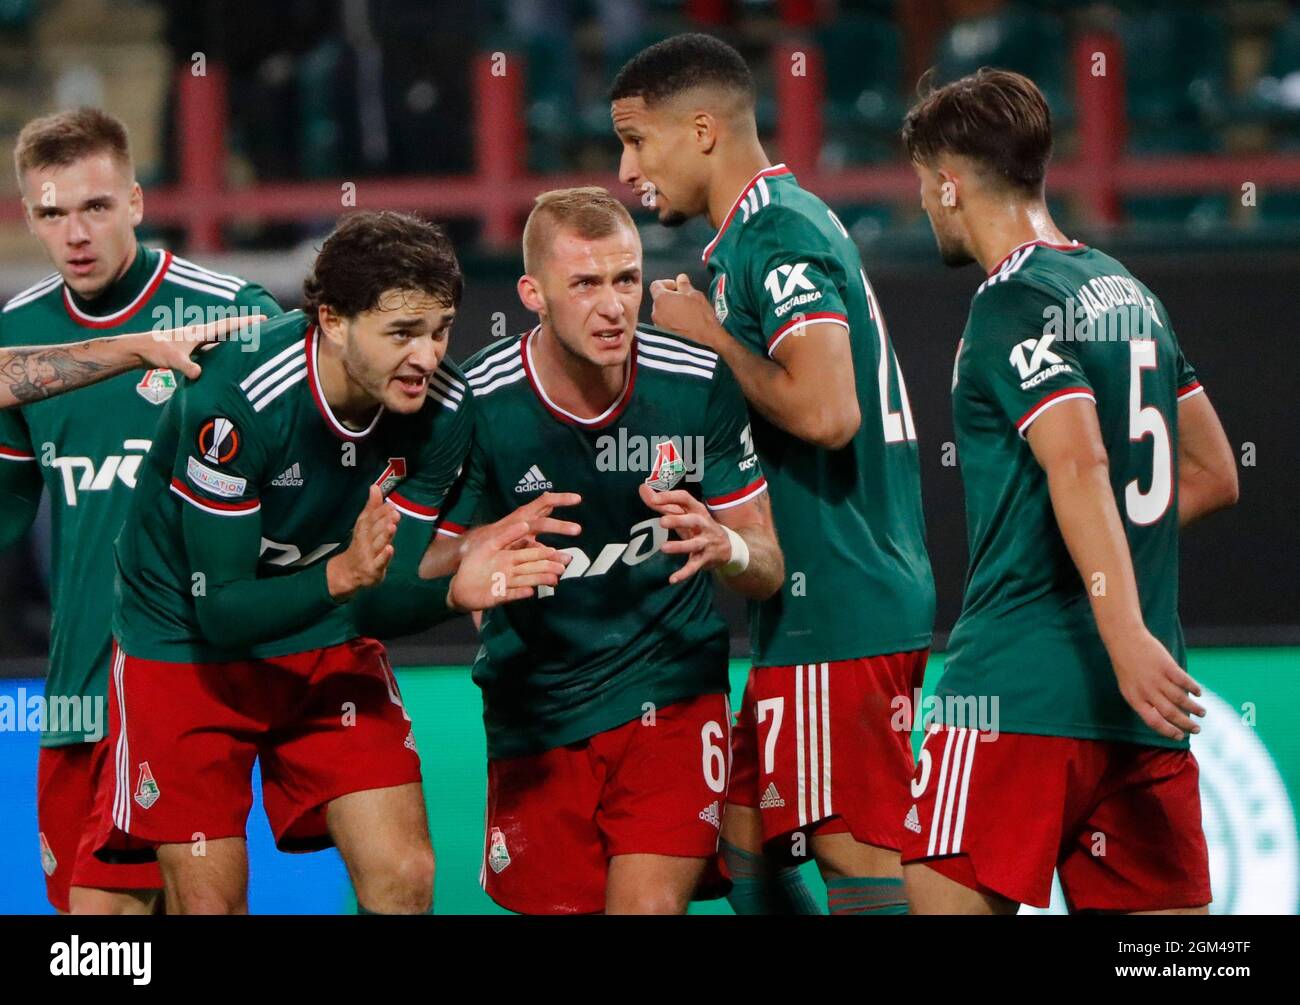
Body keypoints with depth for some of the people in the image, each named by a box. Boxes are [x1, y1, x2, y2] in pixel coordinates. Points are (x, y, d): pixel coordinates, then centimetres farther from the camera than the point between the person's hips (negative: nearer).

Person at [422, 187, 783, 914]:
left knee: (648, 907, -18)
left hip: (671, 693, -1)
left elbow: (767, 571, -3)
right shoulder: (478, 407, -14)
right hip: (534, 711, 1)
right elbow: (423, 578, -6)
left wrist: (725, 547, -26)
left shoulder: (700, 384, -11)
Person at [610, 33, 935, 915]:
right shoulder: (784, 223, 18)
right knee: (747, 838, 13)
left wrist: (713, 339, -13)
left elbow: (825, 410, -26)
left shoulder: (777, 234, -14)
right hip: (827, 604, 10)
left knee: (857, 854, -8)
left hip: (838, 607, -10)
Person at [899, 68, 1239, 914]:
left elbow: (1079, 464, -22)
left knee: (947, 898, -5)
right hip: (1143, 715, 8)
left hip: (1026, 690, -8)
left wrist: (1125, 635, -31)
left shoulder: (1016, 306, -8)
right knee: (1160, 905, 5)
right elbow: (1214, 475, 23)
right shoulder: (1130, 293, 18)